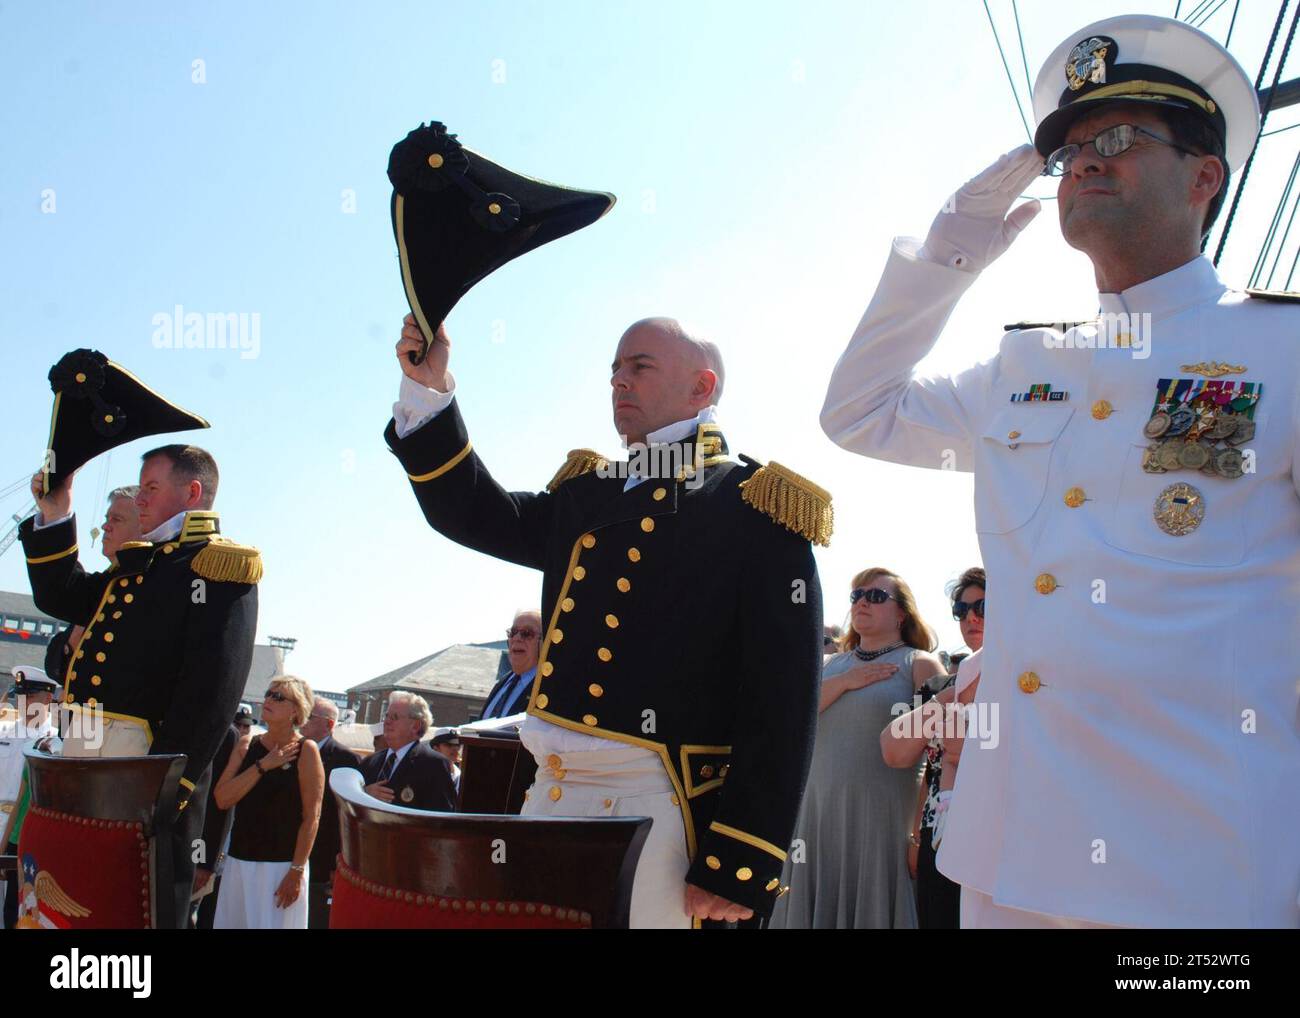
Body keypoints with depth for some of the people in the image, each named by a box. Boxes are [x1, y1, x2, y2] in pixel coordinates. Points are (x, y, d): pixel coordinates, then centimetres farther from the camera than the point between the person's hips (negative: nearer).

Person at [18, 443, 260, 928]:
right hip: (85, 759, 9)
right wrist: (53, 515, 18)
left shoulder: (220, 566, -9)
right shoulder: (140, 563, 21)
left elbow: (212, 690, -18)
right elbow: (58, 597, 30)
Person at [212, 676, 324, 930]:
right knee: (232, 922, 11)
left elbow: (311, 817, -9)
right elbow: (222, 799, -4)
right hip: (238, 861, 5)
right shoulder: (246, 744, 6)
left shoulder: (306, 750, -7)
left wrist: (297, 871, -12)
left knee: (274, 923, 1)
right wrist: (263, 765, -12)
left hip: (281, 866, -5)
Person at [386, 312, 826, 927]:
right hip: (549, 803, 7)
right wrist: (427, 389, 12)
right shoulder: (585, 493, 18)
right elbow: (474, 514, 24)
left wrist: (738, 868, -15)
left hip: (657, 815, -7)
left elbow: (781, 702, -11)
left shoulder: (756, 509, -5)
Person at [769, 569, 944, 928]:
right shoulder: (833, 664, 16)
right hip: (815, 813, 5)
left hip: (880, 817, -5)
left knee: (870, 910, 0)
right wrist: (843, 683, -8)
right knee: (814, 910, 9)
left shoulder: (919, 664, -1)